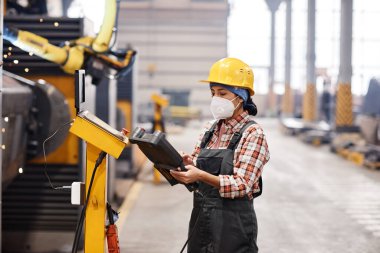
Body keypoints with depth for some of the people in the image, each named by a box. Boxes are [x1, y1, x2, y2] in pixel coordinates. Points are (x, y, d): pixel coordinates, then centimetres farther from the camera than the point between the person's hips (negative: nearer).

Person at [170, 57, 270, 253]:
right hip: (200, 220, 6)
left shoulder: (253, 134, -9)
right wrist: (186, 164, -9)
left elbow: (242, 185, -18)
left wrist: (201, 176, -29)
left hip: (233, 224, -6)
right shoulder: (210, 129, 9)